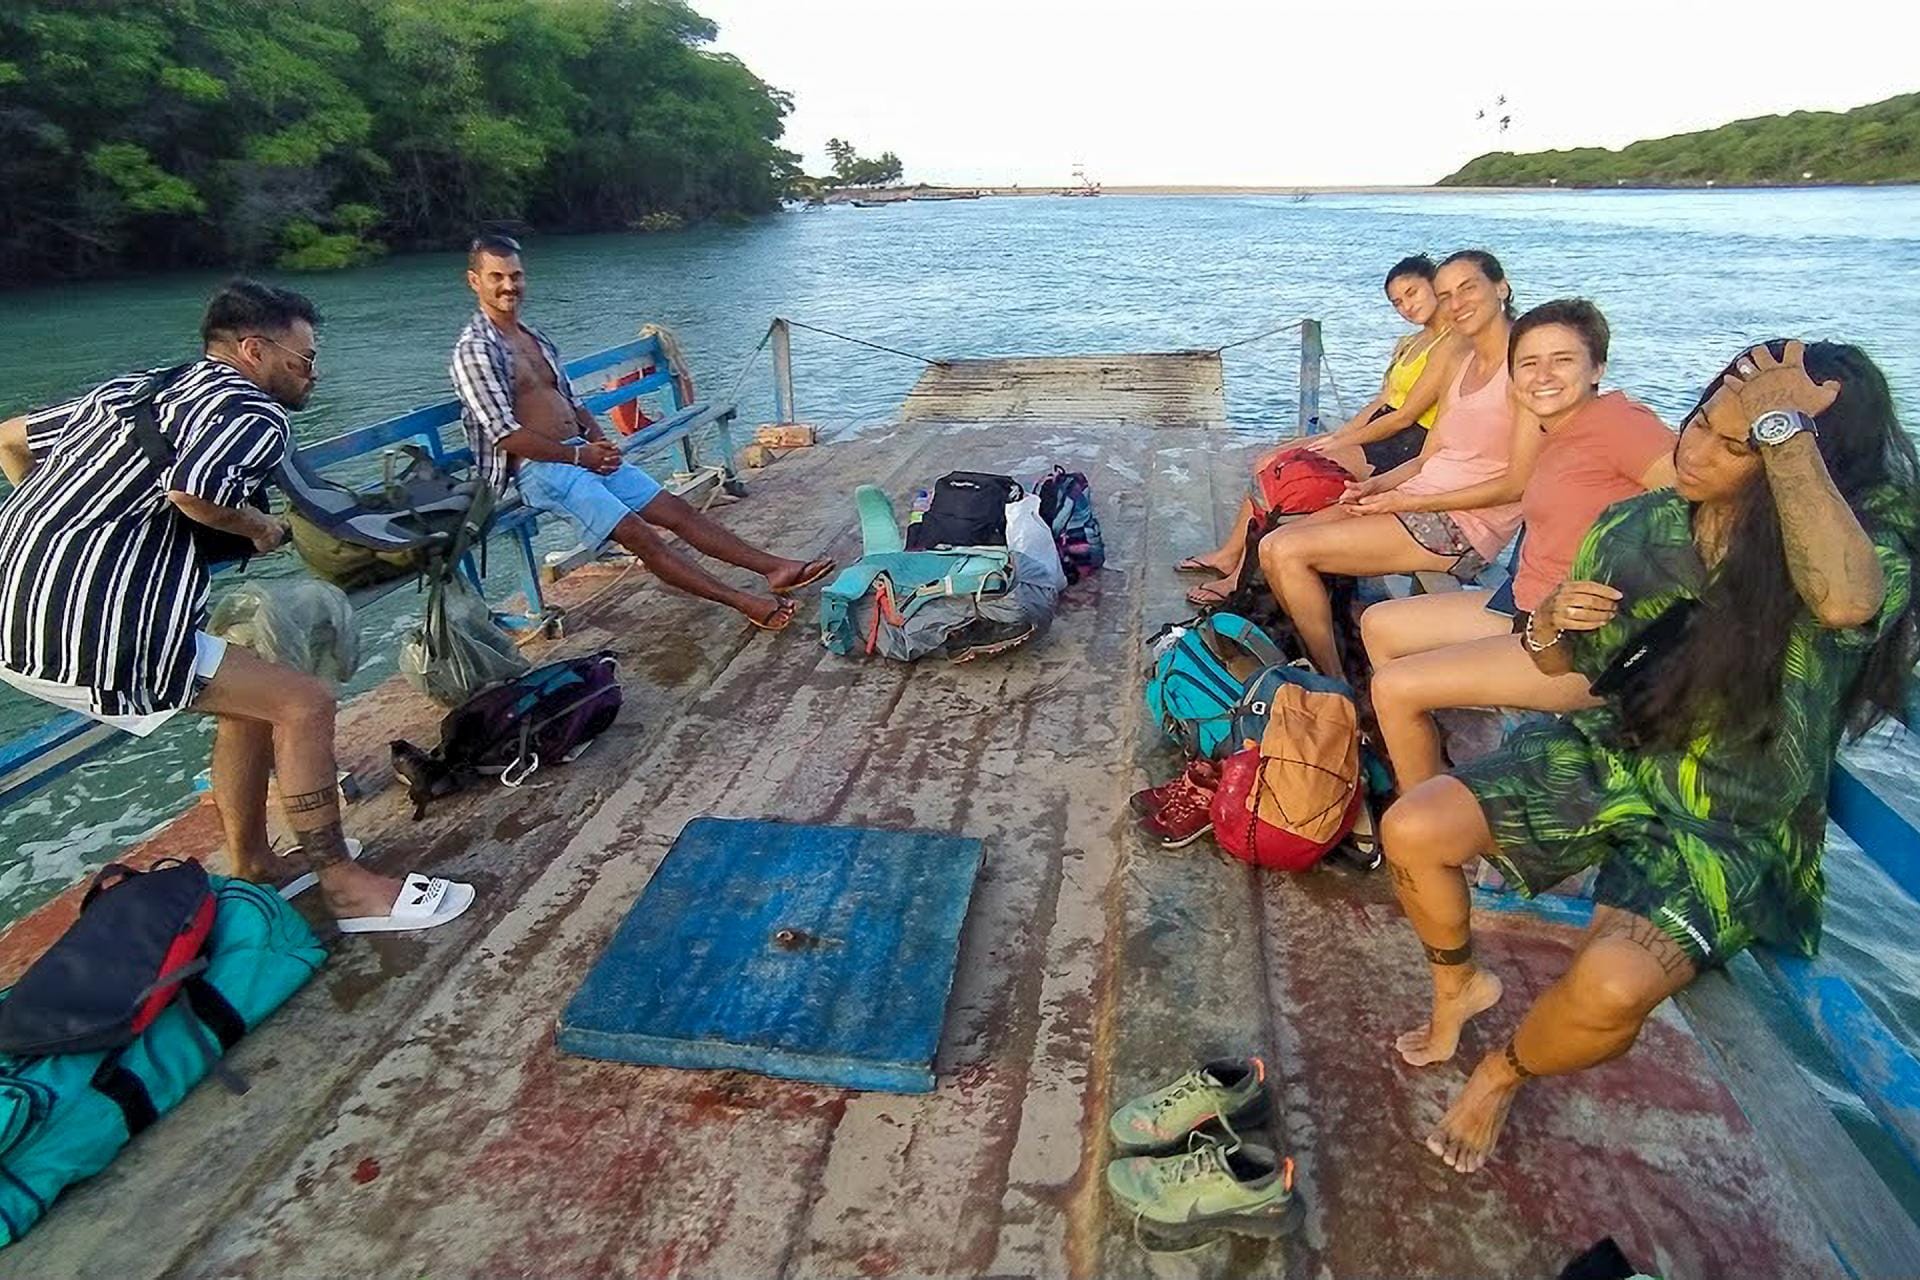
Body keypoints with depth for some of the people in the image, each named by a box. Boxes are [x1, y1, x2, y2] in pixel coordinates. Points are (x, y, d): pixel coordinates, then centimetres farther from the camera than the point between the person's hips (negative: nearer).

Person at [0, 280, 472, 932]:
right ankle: (347, 887, 1)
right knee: (304, 703, -6)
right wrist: (258, 526, -8)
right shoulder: (255, 413, -9)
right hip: (95, 632, -10)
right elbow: (193, 491, -28)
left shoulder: (133, 387, 19)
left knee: (255, 698, 19)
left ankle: (253, 867, 29)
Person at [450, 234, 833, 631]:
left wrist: (600, 441, 3)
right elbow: (505, 433, -15)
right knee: (635, 532, -23)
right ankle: (743, 602, -30)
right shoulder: (475, 349, -7)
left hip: (583, 455, 8)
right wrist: (578, 455, -12)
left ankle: (776, 567, -12)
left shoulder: (535, 337, 18)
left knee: (675, 508, -6)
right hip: (539, 468, -8)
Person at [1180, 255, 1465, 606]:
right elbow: (1380, 403, 15)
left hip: (1403, 446, -10)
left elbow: (1406, 416, -16)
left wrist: (1339, 443, -11)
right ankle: (1230, 554, 4)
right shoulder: (1411, 343, 18)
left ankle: (1241, 578, -13)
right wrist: (1335, 436, 1)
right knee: (1268, 462, 0)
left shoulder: (1453, 345, -12)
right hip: (1377, 432, 10)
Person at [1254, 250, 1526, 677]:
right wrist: (1375, 485, -3)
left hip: (1465, 525, -9)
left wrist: (1410, 502, -15)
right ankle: (1319, 670, 8)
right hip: (1416, 502, 9)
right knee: (1274, 548, -4)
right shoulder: (1463, 366, 18)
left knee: (1287, 551, -18)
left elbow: (1518, 484, -14)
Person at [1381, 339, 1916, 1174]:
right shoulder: (1638, 527, -2)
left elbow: (1846, 600, -43)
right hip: (1609, 759, 5)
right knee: (1410, 830, -15)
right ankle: (1459, 983, 18)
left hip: (1731, 830, -4)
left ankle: (1504, 1074, 6)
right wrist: (1550, 627, -15)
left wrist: (1785, 429, -33)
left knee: (1612, 985, -30)